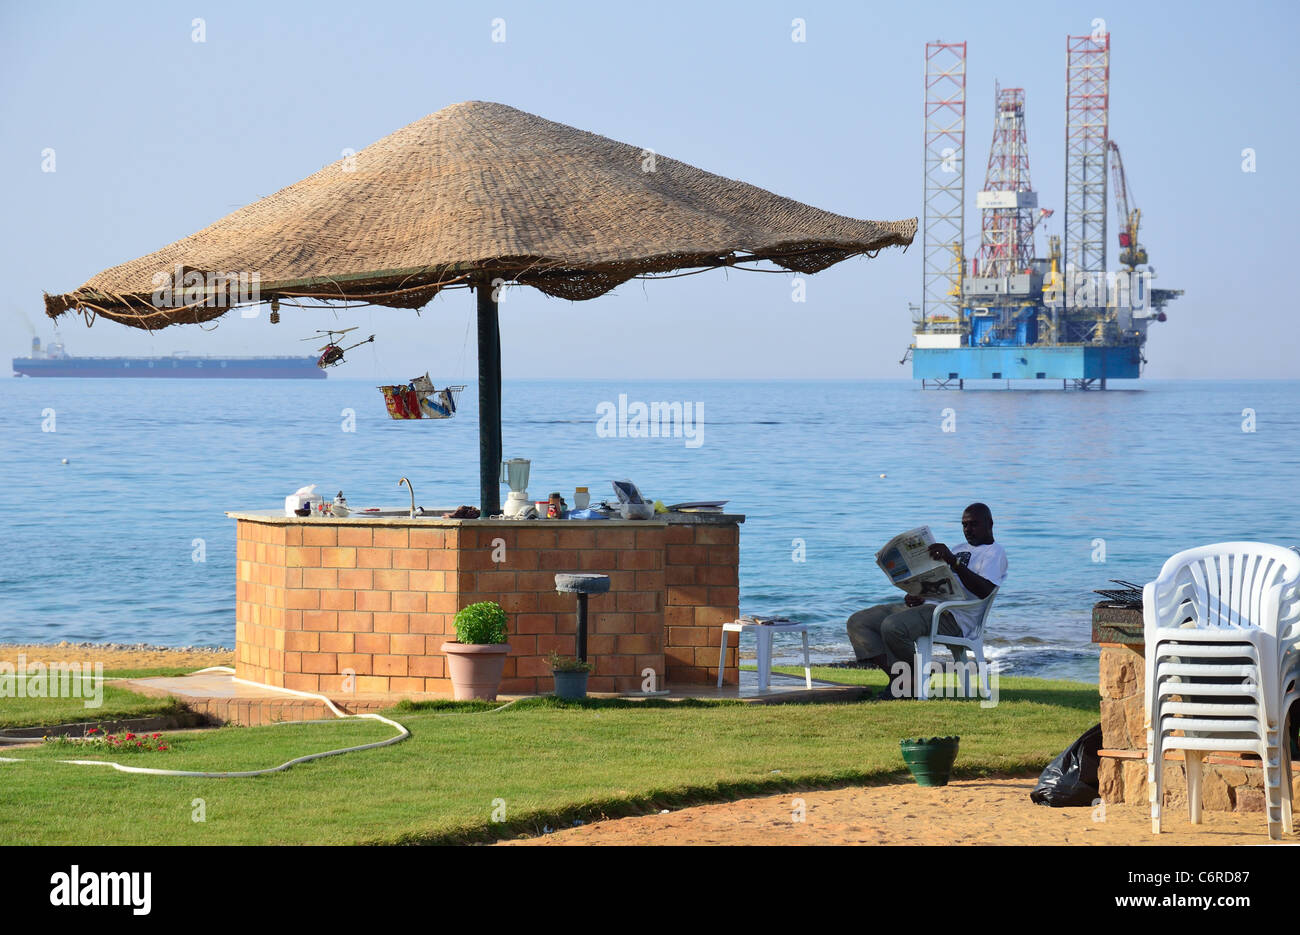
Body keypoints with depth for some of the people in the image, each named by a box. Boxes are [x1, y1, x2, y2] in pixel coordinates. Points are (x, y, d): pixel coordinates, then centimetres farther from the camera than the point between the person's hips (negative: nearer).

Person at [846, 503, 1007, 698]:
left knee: (893, 627, -34)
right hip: (926, 605, 9)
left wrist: (953, 561, -26)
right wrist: (917, 596, 5)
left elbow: (985, 591, -17)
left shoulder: (994, 551, 3)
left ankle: (916, 678, -11)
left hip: (953, 618, -9)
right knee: (858, 622, -4)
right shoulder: (960, 549, 31)